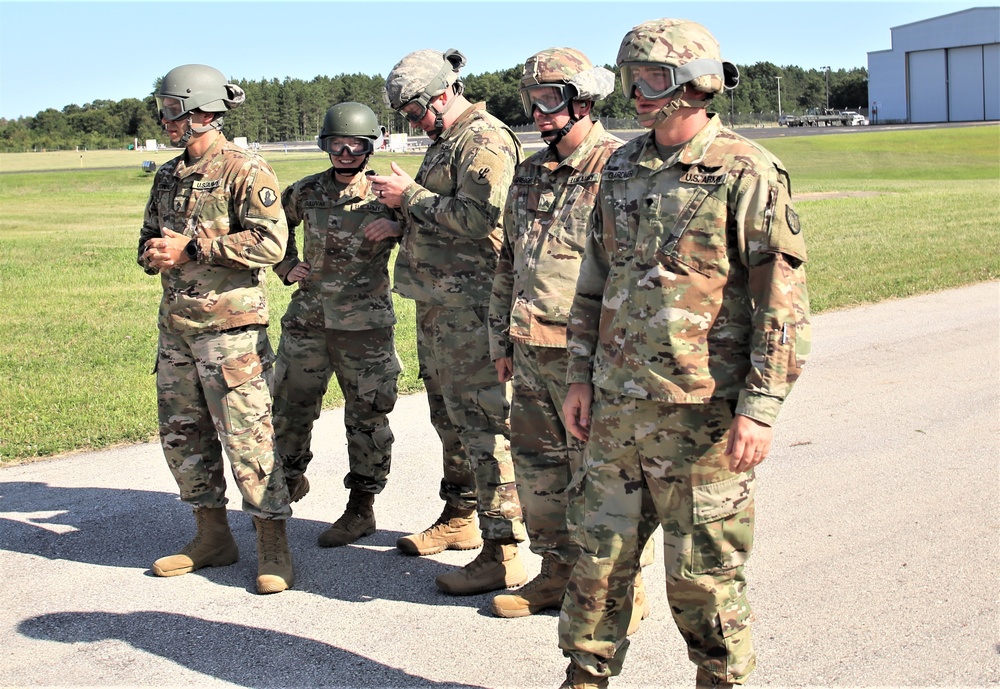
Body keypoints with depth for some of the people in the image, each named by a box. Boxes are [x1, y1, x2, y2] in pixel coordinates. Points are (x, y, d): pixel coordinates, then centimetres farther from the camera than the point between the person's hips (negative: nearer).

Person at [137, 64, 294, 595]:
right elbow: (149, 240, 22)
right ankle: (212, 536, 25)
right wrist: (155, 252, -3)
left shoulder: (245, 171, -9)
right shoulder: (168, 176, 15)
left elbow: (270, 242, -20)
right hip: (176, 326, 8)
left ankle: (272, 548, 3)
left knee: (247, 436, -7)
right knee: (181, 434, 12)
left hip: (229, 327, -8)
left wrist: (192, 247, -19)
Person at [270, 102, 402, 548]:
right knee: (290, 407, 14)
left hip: (364, 326, -4)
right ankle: (289, 483, 38)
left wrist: (397, 226, -17)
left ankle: (361, 509, 14)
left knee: (366, 417, 2)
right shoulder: (305, 193, 6)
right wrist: (286, 266, 11)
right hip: (307, 320, 4)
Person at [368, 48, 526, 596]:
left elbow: (477, 216, -24)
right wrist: (401, 217, 8)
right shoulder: (445, 141, 20)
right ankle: (459, 519, 33)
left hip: (470, 306, -11)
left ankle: (502, 554, -7)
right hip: (437, 303, 11)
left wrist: (409, 195, -14)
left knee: (481, 420, -10)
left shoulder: (485, 140, -12)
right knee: (448, 412, 19)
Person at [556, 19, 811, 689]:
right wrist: (582, 376, 13)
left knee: (703, 570, 5)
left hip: (701, 412, -6)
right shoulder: (623, 168, 11)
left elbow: (782, 302, -12)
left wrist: (759, 408, -16)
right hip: (616, 406, 6)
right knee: (601, 553, 13)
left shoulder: (746, 173, -9)